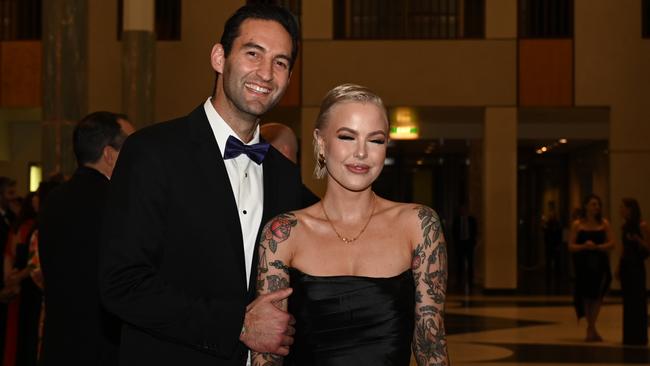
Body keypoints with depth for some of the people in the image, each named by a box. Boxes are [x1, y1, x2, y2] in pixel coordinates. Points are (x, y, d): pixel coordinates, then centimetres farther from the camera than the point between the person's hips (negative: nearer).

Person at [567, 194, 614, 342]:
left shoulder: (604, 224, 5)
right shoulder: (577, 224, 1)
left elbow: (611, 243, -1)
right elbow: (571, 246, -2)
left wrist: (597, 247, -17)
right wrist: (584, 246, -19)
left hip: (600, 263, 1)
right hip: (583, 263, -1)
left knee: (596, 295, -3)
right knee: (586, 295, 5)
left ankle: (591, 328, 10)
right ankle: (592, 329, 18)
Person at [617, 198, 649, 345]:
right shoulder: (624, 226, 13)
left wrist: (637, 240, -26)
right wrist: (619, 267, 13)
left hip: (636, 266, -7)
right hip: (626, 266, 7)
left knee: (638, 301, -4)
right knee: (627, 302, 9)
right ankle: (629, 337, 15)